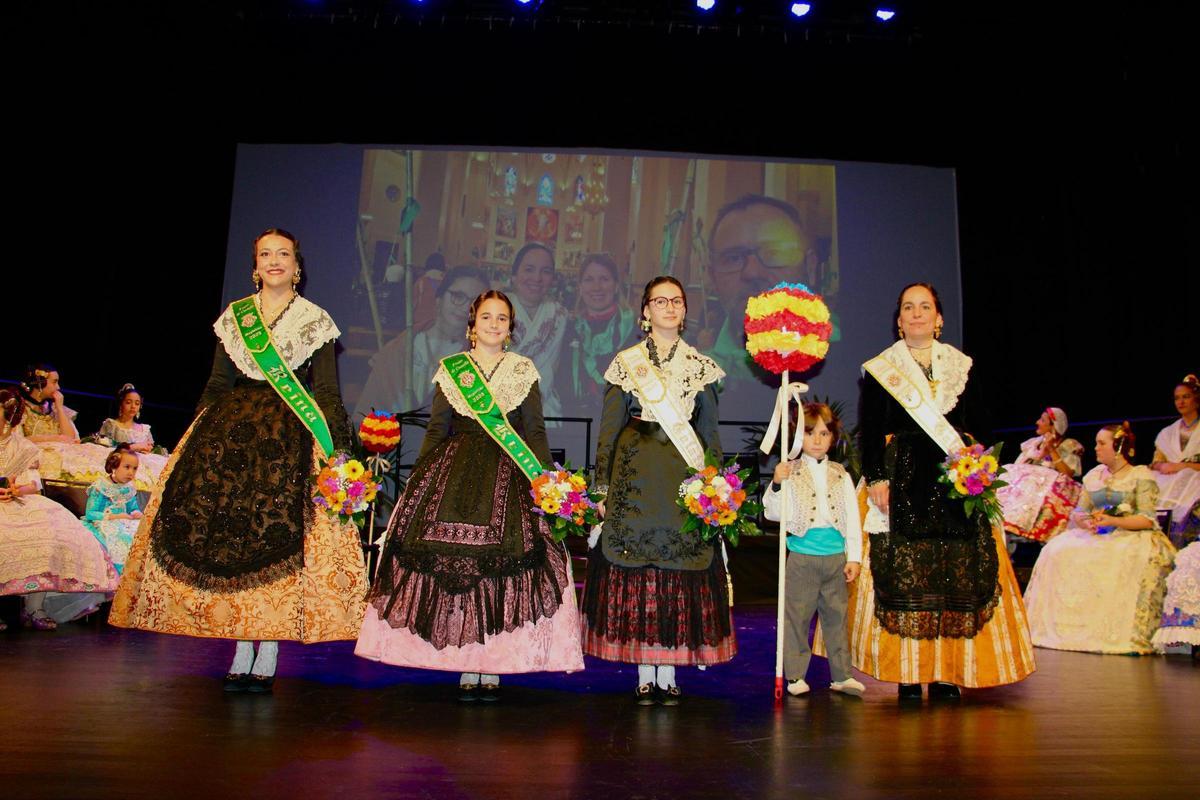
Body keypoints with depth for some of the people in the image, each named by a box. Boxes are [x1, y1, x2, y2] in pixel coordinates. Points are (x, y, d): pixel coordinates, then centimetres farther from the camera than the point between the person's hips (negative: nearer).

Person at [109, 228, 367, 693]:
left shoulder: (316, 321, 7)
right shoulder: (234, 316, 15)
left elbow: (327, 392, 3)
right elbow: (217, 384, 15)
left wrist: (328, 443, -9)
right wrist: (198, 437, 6)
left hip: (291, 437, -3)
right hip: (231, 432, 3)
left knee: (280, 536, -10)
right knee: (228, 532, -5)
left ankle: (266, 658, -3)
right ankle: (241, 655, 3)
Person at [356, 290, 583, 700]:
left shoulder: (525, 370, 9)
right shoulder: (450, 369, 11)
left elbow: (535, 432, 8)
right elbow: (436, 430, 11)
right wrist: (419, 476, 4)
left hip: (509, 477, -1)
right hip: (455, 474, 1)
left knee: (505, 566, -7)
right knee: (453, 565, -5)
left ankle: (493, 669, 3)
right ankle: (466, 669, 5)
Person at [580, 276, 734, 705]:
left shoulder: (702, 365, 10)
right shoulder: (625, 362, 6)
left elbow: (710, 429, 12)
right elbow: (608, 428, 5)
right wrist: (602, 485, -1)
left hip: (685, 470, 1)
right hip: (635, 469, -1)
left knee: (682, 569, 0)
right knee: (634, 567, -2)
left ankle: (669, 674, 10)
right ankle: (646, 674, 9)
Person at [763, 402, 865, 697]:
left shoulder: (841, 475, 9)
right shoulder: (790, 473, 0)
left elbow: (853, 518, 10)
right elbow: (774, 513, -4)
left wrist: (854, 557, 5)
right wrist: (776, 485, -21)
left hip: (836, 556, 3)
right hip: (802, 555, -2)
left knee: (836, 615, 9)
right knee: (798, 615, 2)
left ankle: (842, 675, 18)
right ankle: (795, 675, 12)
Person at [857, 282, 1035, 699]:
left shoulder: (962, 366, 14)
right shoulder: (880, 369, 7)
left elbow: (979, 427, 12)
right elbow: (870, 432, 2)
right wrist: (875, 478, -9)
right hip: (901, 482, -2)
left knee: (959, 577, -2)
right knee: (902, 576, -6)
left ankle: (948, 672, 5)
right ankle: (907, 673, 0)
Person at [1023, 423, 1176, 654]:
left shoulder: (1142, 477, 1)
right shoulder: (1093, 475, 17)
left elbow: (1148, 520, -8)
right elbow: (1079, 512, 14)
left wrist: (1113, 521, -23)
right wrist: (1086, 522, -10)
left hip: (1131, 536, -5)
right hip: (1096, 536, 5)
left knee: (1138, 559, -38)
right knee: (1057, 551, -21)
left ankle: (1115, 632, -35)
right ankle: (1061, 626, -19)